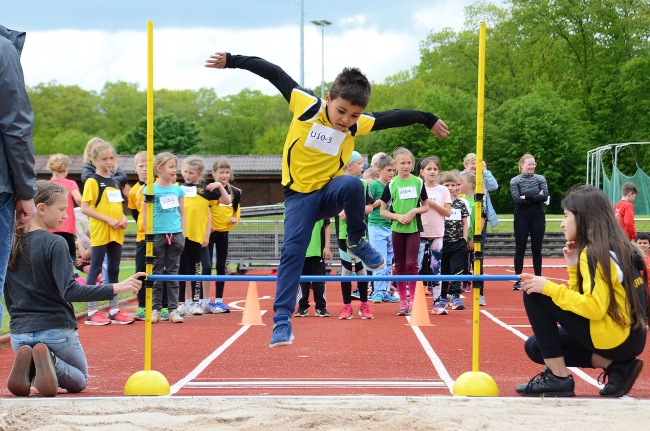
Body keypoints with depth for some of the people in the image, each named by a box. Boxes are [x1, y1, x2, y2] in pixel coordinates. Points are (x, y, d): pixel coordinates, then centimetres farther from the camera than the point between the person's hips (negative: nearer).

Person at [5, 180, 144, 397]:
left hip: (19, 333, 5)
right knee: (79, 381, 18)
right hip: (55, 329, -5)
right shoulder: (55, 244, -14)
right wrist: (116, 288, -26)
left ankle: (28, 366, -7)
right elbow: (70, 291, -23)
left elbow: (8, 296, 12)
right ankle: (51, 363, -16)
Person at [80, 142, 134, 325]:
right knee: (95, 270, -3)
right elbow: (84, 208, -14)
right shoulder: (92, 181, -7)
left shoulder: (114, 182, 15)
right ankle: (92, 312, 0)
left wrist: (123, 218, 2)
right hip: (100, 233, -7)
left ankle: (114, 310, 15)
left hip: (116, 233, 7)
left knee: (114, 270, 10)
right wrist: (108, 220, -19)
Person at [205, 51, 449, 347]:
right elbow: (273, 73, -11)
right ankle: (282, 320, -11)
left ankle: (357, 243, -10)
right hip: (299, 194, -1)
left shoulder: (358, 124, -10)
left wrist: (429, 120, 16)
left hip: (331, 190, 1)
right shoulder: (307, 106, -17)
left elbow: (393, 117, 6)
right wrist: (230, 61, -10)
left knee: (352, 185, -34)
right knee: (292, 250, -15)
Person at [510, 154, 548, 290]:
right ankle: (518, 280, 4)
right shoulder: (515, 181, -1)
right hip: (521, 217, -2)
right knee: (520, 249, 1)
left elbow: (545, 197, -8)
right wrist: (536, 197, -13)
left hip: (538, 217, 2)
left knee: (537, 249, 6)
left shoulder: (540, 179, 4)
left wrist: (527, 197, -14)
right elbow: (517, 199, -13)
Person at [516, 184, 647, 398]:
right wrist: (574, 266, 3)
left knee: (534, 294, -8)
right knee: (535, 347, 16)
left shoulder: (594, 252, -14)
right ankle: (615, 366, 6)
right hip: (626, 337, 10)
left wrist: (549, 288, -17)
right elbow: (584, 298, 14)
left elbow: (594, 308, -23)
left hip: (613, 337, -10)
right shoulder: (615, 247, 14)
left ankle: (558, 377, -6)